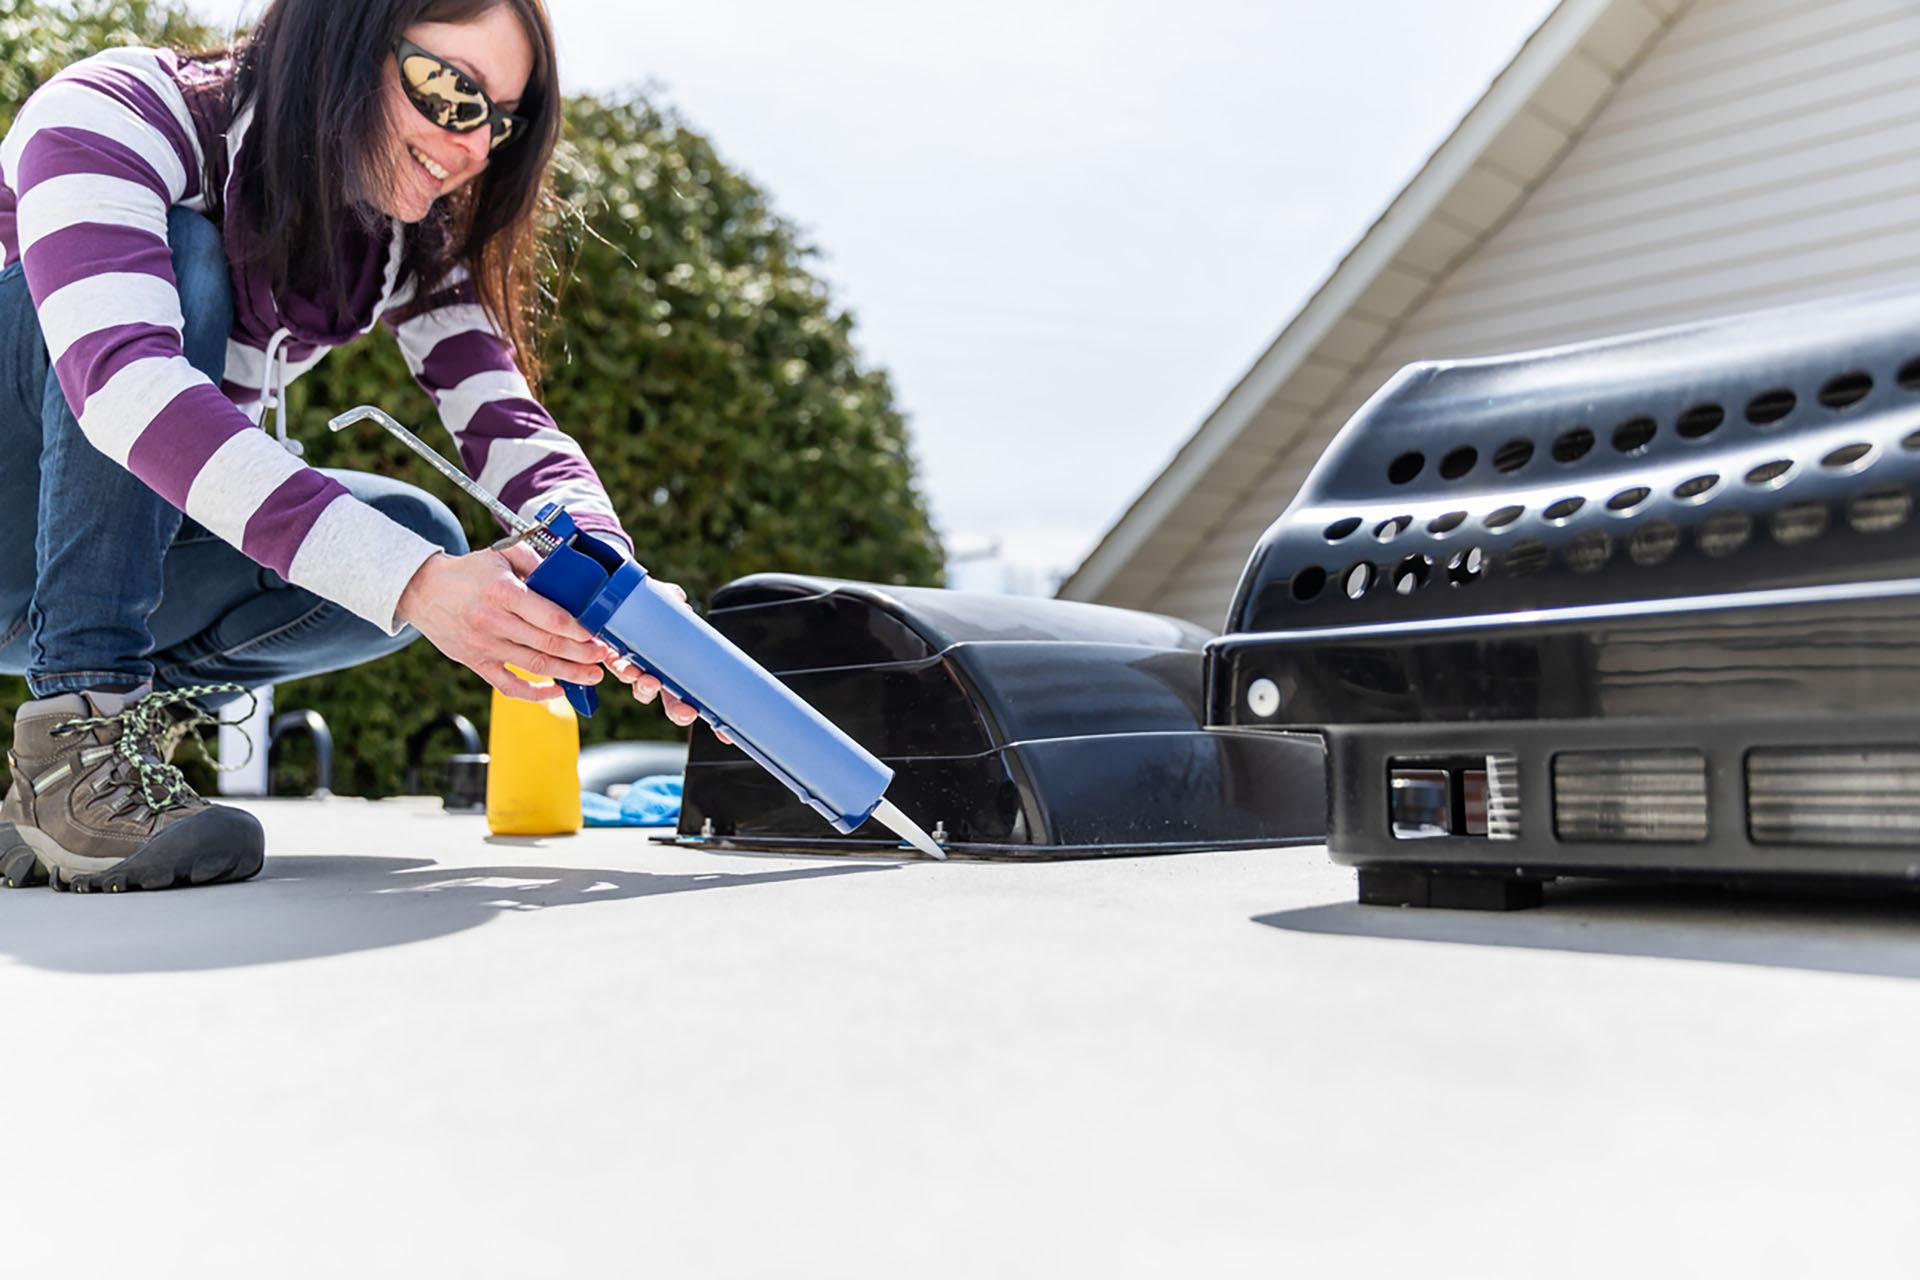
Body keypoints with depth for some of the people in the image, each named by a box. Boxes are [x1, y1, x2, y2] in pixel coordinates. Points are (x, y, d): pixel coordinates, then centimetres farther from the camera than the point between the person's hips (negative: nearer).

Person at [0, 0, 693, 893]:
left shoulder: (408, 240, -5)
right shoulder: (113, 117, -23)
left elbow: (506, 423, -14)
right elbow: (124, 385, -39)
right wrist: (413, 584, -51)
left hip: (112, 552, 5)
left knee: (423, 536, -20)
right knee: (181, 251, -29)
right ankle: (76, 728, -27)